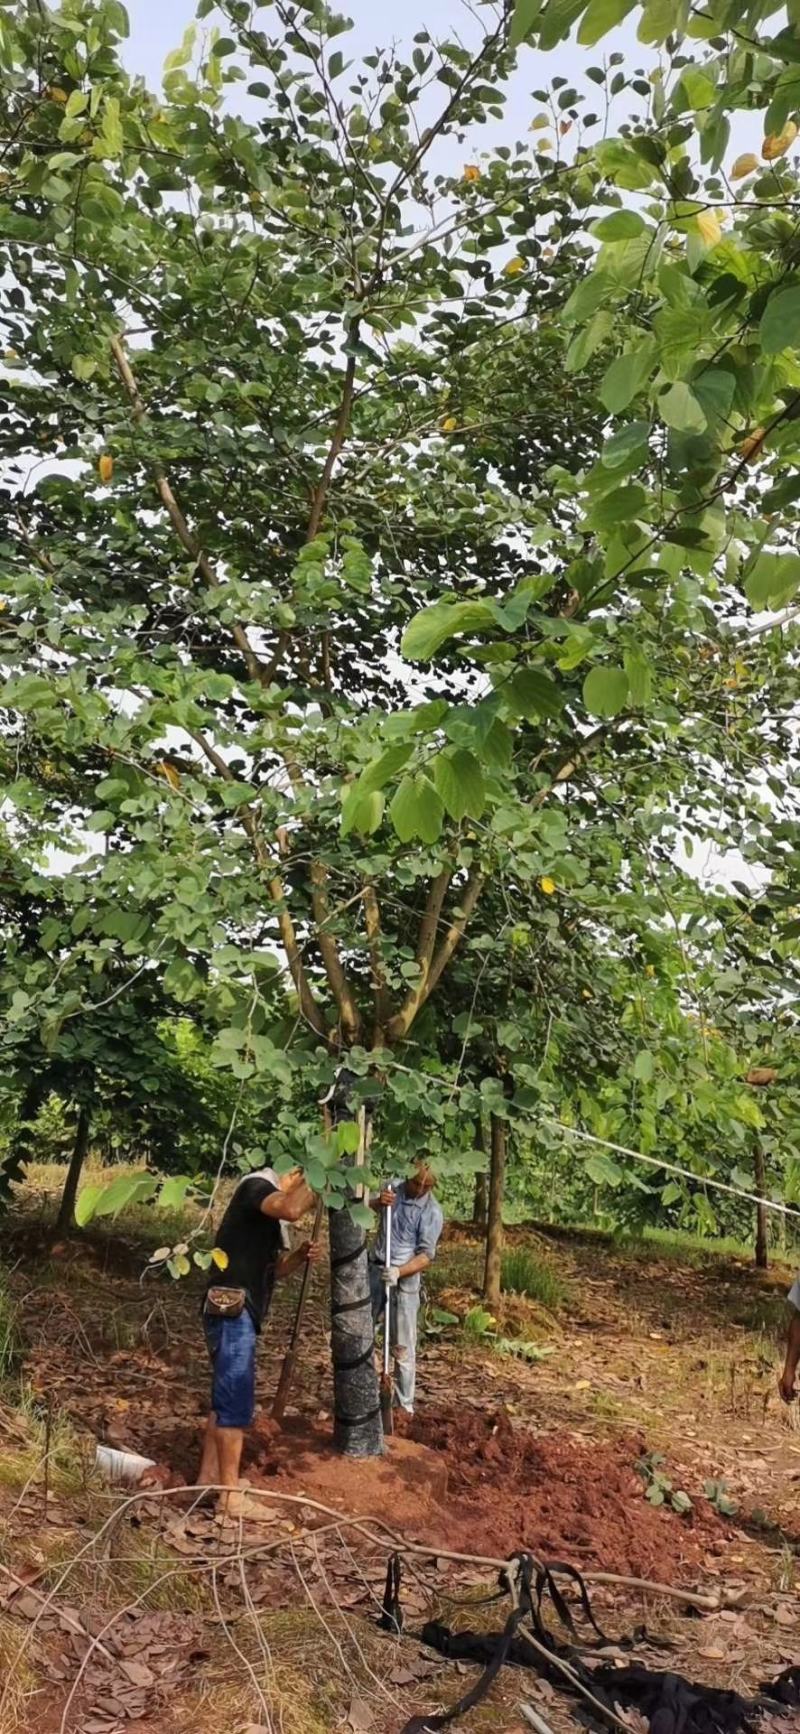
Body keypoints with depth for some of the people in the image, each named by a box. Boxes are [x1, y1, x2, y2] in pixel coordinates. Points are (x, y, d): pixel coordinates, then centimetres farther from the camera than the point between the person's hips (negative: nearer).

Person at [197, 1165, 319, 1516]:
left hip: (241, 1314, 10)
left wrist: (300, 1257, 4)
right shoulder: (258, 1185, -11)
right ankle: (231, 1496, 0)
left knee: (226, 1399, 18)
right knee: (236, 1404, -6)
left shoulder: (272, 1211, 19)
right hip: (231, 1313, -10)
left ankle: (209, 1477, 28)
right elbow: (292, 1209, -33)